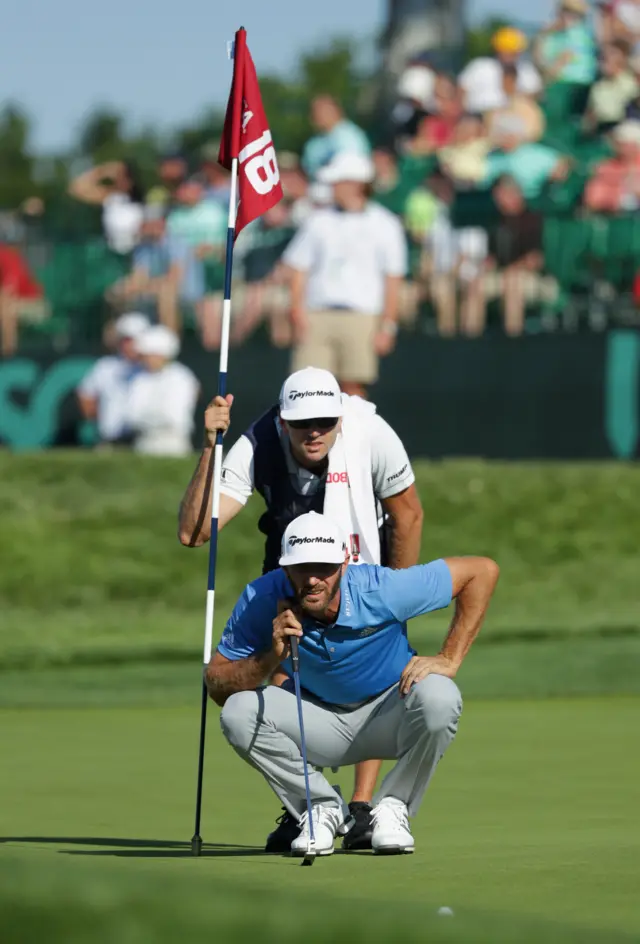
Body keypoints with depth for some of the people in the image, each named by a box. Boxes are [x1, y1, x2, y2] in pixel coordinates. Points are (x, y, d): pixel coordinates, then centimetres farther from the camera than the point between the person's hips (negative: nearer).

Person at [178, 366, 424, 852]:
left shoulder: (371, 433, -31)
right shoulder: (257, 447, -30)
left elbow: (408, 516, -13)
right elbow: (193, 532, -39)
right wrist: (210, 448, -47)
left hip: (367, 562, -1)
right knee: (285, 672, -12)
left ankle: (363, 807, -10)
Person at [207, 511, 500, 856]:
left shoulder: (380, 589, -28)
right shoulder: (261, 601, -22)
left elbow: (483, 570, -19)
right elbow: (217, 684, -19)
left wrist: (449, 659, -21)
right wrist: (271, 657, -36)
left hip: (389, 715, -2)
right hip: (320, 719, 2)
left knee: (438, 697, -35)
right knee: (238, 711, -25)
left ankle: (393, 806, -9)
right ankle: (322, 807, -3)